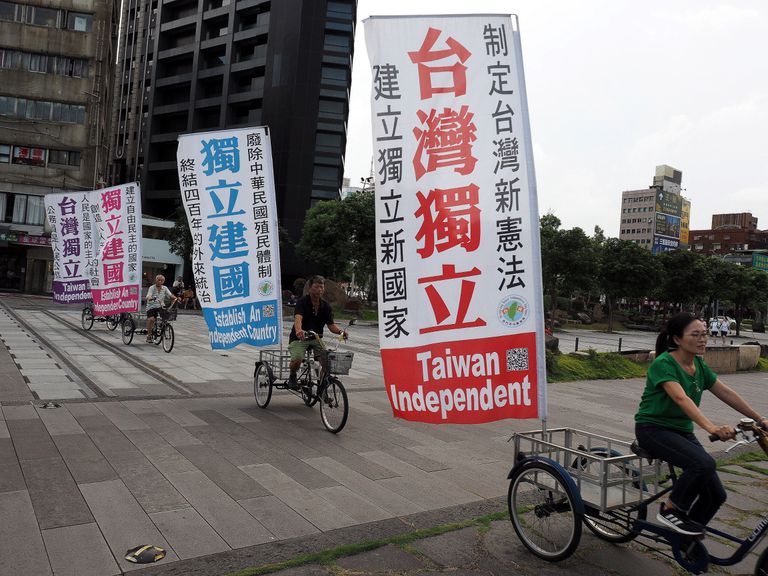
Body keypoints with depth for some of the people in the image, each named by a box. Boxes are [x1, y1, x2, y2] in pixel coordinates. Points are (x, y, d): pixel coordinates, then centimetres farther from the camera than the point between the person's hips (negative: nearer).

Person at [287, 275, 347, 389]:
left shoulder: (326, 306, 1)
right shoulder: (302, 302, -14)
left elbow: (331, 325, -1)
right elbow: (298, 318, -32)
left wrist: (340, 331, -24)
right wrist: (299, 330, -54)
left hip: (316, 338, 4)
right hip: (299, 338, -4)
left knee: (327, 361, -19)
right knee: (297, 360, -30)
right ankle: (292, 377, 4)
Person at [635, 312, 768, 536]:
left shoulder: (699, 365, 5)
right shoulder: (663, 364, -20)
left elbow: (727, 393, 5)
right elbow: (681, 398, -34)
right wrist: (711, 427, -46)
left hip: (682, 430, 8)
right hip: (653, 428, -7)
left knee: (716, 494, -1)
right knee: (703, 463, -31)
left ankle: (689, 534, 21)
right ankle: (669, 510, -10)